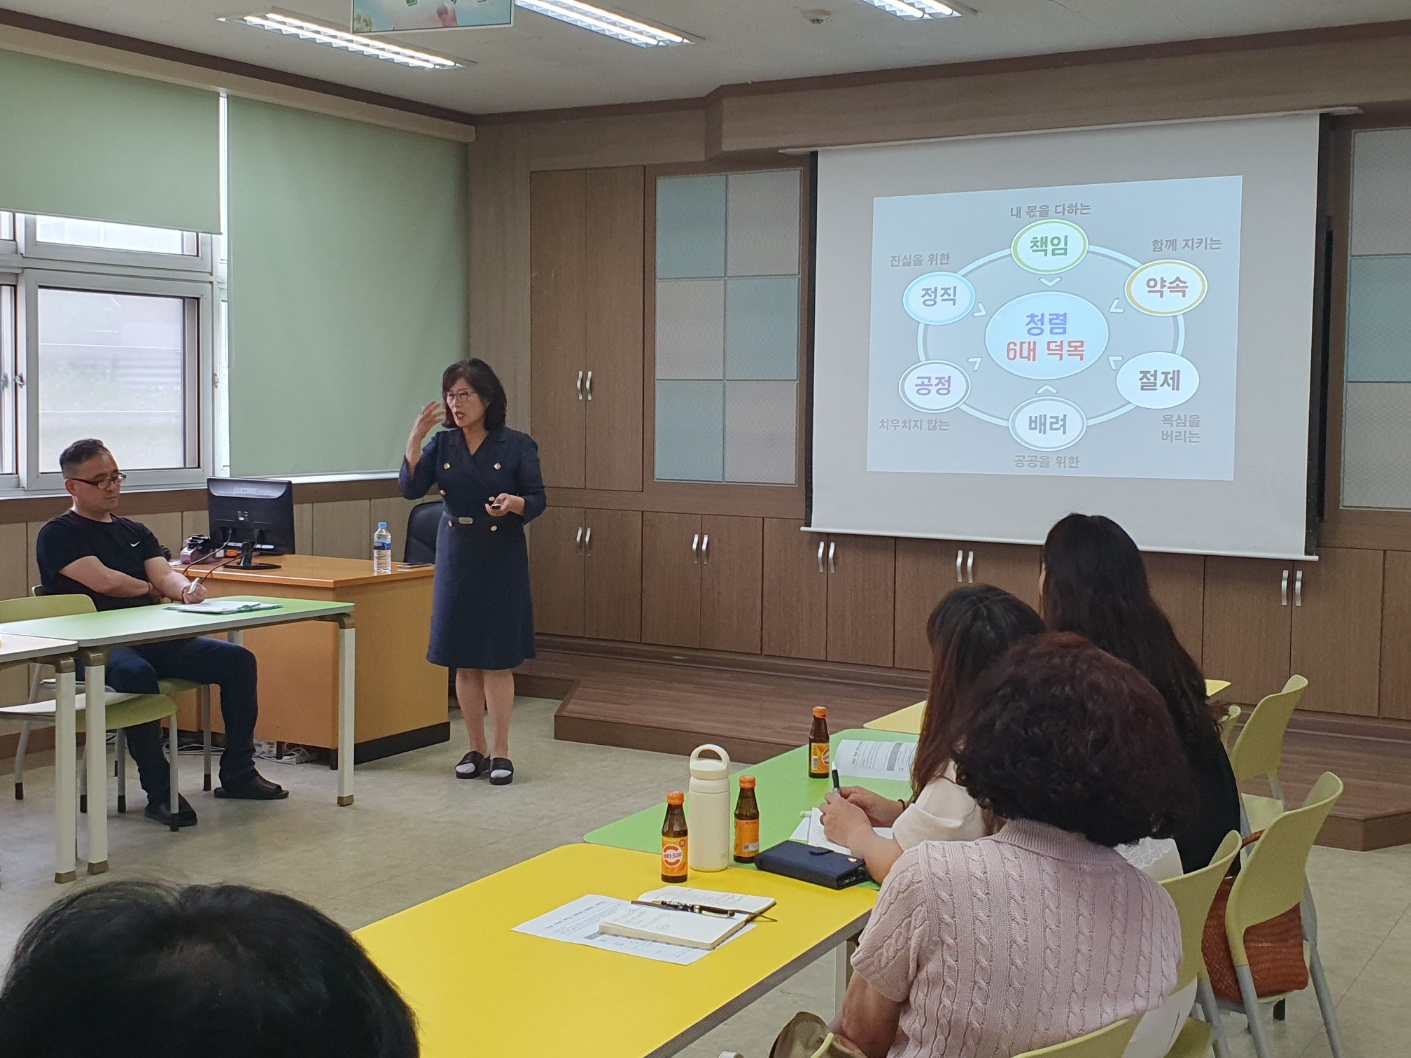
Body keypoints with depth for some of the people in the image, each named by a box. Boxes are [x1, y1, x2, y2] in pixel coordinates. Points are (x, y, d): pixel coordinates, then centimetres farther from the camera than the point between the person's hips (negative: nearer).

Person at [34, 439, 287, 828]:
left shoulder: (135, 531, 24)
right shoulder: (57, 535, 3)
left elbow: (164, 574, 7)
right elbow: (104, 581, -12)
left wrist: (184, 588, -18)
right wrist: (152, 589, 6)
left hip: (153, 639, 7)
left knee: (237, 660, -10)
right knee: (136, 674, -40)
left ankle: (237, 774, -2)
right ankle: (159, 792, -29)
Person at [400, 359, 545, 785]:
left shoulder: (516, 445, -5)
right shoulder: (443, 443, 5)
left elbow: (537, 500, -4)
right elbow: (411, 488, -6)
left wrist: (513, 503, -25)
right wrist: (415, 438, -16)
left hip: (501, 560, -4)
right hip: (455, 558, 4)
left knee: (497, 661, -2)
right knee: (463, 662, 7)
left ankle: (501, 752, 9)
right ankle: (476, 749, 19)